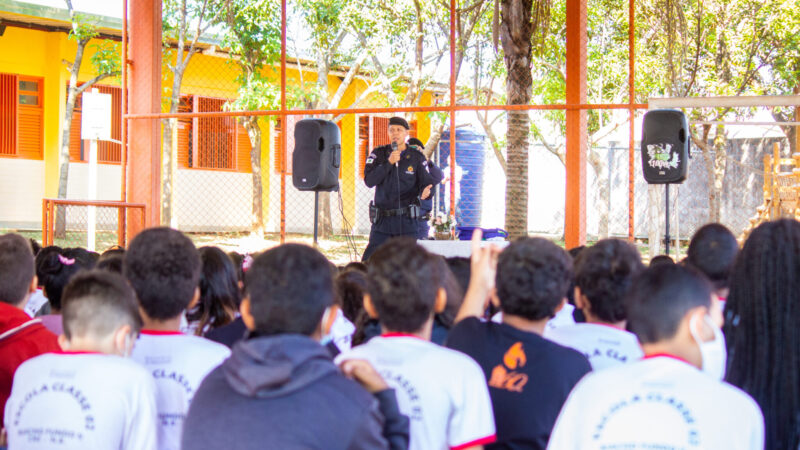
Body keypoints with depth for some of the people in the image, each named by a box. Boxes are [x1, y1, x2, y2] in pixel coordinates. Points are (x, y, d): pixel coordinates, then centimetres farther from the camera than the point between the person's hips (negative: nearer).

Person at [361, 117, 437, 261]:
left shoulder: (417, 157, 4)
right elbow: (369, 181, -7)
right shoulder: (379, 154, 6)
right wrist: (389, 162, -15)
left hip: (406, 221, -1)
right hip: (382, 221, 1)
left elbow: (427, 183, 0)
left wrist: (425, 192, -24)